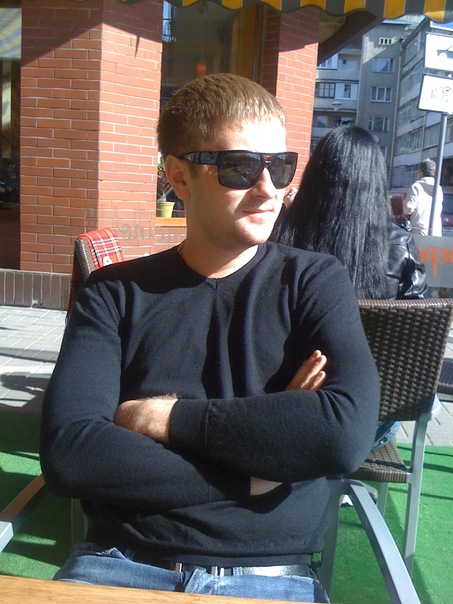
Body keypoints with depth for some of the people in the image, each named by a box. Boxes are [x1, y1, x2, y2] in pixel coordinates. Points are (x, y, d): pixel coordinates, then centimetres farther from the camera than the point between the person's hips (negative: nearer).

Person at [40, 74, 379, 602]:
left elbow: (348, 432, -12)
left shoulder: (315, 282, 4)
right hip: (122, 561, 0)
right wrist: (252, 471, -9)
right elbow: (67, 454, -9)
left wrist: (170, 417, -8)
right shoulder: (115, 292, 4)